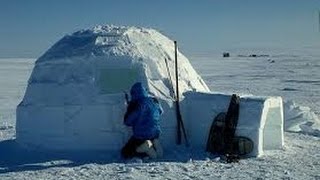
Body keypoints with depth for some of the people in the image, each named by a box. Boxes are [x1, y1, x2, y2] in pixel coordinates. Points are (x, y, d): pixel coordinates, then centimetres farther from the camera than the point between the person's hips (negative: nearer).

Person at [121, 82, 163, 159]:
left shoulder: (136, 104, -19)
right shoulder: (154, 101, 1)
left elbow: (127, 122, -13)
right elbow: (160, 112, 23)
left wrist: (129, 109, 3)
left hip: (140, 136, -6)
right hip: (155, 134, 6)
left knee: (125, 153, 10)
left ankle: (144, 147, -13)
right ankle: (154, 144, 2)